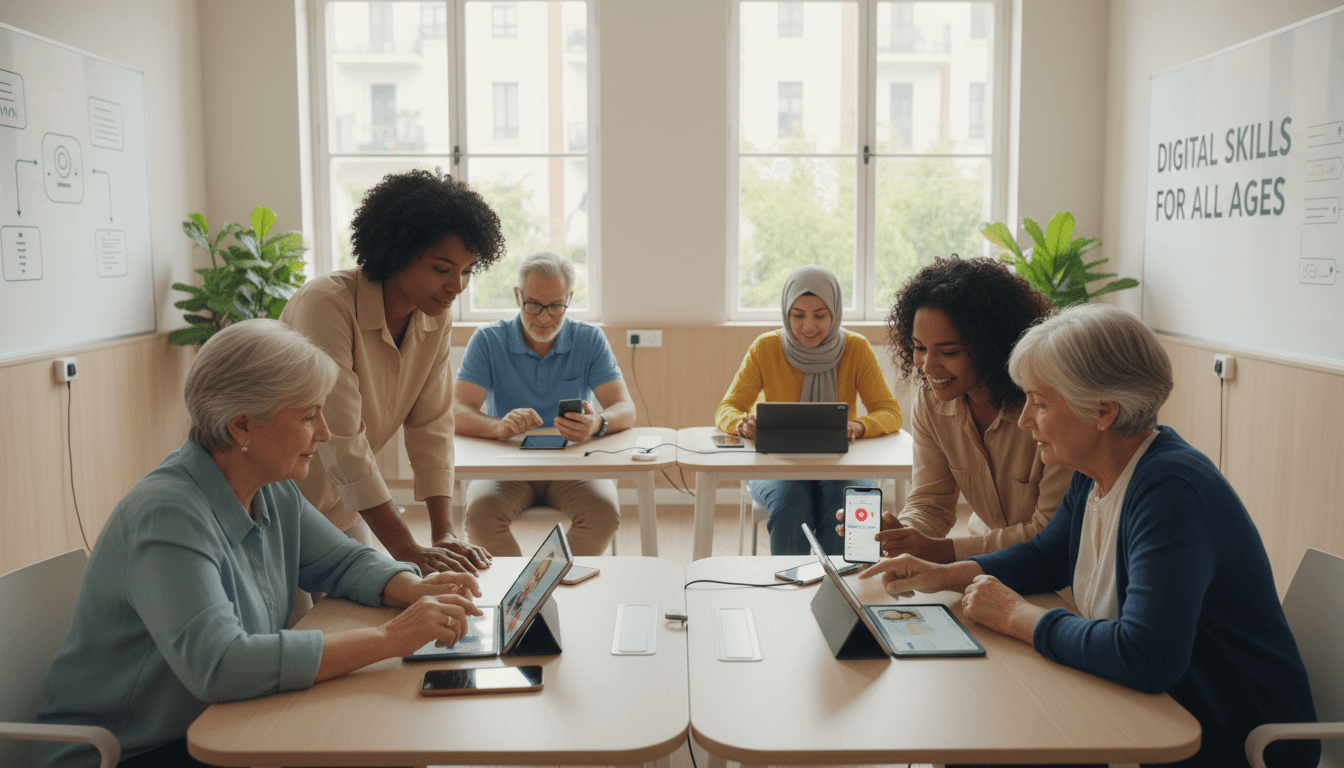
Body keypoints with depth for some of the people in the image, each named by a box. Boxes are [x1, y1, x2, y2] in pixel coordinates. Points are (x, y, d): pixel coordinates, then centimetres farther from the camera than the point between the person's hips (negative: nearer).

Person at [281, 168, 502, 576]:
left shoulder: (436, 317, -5)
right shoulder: (326, 304, -26)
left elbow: (432, 425, -4)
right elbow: (341, 439, -30)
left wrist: (444, 534, -14)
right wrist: (406, 550, -31)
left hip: (341, 506, 6)